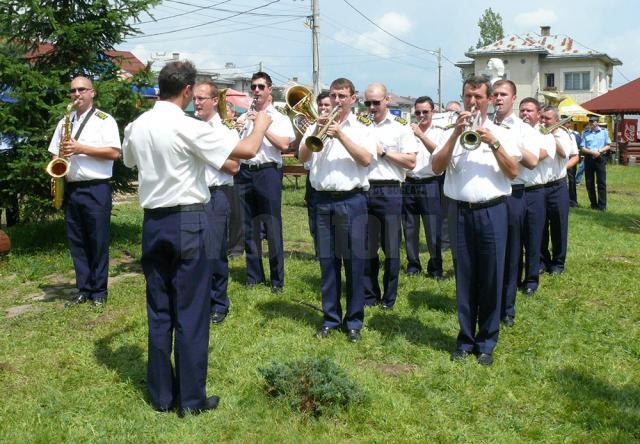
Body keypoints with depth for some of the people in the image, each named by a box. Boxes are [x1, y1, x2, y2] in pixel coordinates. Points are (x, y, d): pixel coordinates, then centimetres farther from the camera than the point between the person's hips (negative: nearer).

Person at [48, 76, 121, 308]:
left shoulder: (104, 120, -2)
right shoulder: (64, 122, 15)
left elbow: (114, 152, -12)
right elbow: (55, 153, 19)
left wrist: (81, 148, -16)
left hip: (96, 189, -5)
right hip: (70, 189, 6)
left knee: (98, 242, 1)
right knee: (76, 243, 9)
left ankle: (99, 292, 9)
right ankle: (83, 290, 18)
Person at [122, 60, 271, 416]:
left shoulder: (136, 127, 5)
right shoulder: (188, 127, -15)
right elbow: (248, 151, -14)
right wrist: (261, 124, 6)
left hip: (153, 221, 6)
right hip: (188, 221, -6)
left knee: (158, 310, 11)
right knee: (191, 310, 2)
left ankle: (161, 395, 20)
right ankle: (191, 398, 10)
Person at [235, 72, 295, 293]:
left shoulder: (279, 118, 6)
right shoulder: (245, 117, 17)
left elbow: (284, 145, -10)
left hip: (268, 172, -4)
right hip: (245, 172, 4)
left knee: (272, 226, -4)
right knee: (249, 226, 7)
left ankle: (277, 279, 3)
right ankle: (254, 275, 17)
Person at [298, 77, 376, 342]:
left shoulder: (362, 127, 5)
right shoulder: (318, 124, 11)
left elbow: (366, 159, -10)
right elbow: (302, 157, 1)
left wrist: (340, 135, -15)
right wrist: (316, 132, -14)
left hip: (351, 201, -2)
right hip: (322, 201, 2)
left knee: (353, 261, 1)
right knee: (327, 261, 7)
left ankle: (354, 320, 12)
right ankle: (330, 317, 18)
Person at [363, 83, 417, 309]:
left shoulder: (400, 126, 3)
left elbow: (411, 163, -4)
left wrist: (382, 151, -9)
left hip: (389, 191, -3)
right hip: (363, 189, 3)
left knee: (391, 248, 3)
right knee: (366, 247, 7)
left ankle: (389, 297, 14)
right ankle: (369, 296, 18)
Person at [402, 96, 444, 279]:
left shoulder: (438, 132, 5)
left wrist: (421, 135, -19)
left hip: (430, 185, -3)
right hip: (409, 184, 3)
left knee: (433, 229, -3)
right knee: (410, 229, 8)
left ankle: (435, 267, 8)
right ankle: (413, 264, 21)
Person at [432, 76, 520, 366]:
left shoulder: (499, 133, 8)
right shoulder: (453, 132, 9)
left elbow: (513, 172, -3)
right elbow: (437, 167, -5)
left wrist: (493, 142, -12)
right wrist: (456, 134, -12)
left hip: (492, 212, -1)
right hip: (461, 212, 1)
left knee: (491, 279, 2)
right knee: (464, 279, 6)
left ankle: (486, 343, 14)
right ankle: (465, 340, 18)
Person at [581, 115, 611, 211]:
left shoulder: (604, 132, 5)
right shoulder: (585, 133, 7)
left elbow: (608, 146, 6)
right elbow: (582, 148, 0)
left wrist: (600, 151, -12)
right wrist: (592, 152, -15)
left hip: (600, 159, -2)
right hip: (589, 159, 2)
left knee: (601, 182, -5)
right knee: (589, 183, 5)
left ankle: (602, 205, -2)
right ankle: (593, 204, 16)